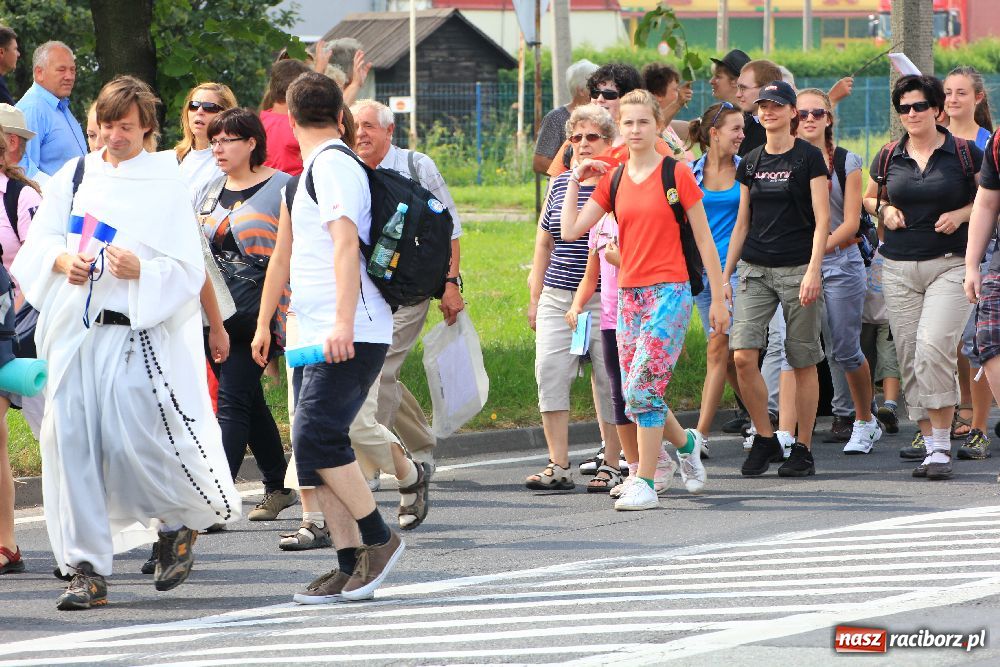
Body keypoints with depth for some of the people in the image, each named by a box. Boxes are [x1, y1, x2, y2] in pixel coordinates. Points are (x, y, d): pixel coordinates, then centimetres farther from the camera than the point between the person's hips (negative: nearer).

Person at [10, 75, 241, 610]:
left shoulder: (167, 185, 3)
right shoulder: (72, 177, 14)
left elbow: (188, 270, -2)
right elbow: (37, 242, 11)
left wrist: (141, 270, -20)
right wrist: (63, 261, -10)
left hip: (136, 332, -4)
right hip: (73, 330, 4)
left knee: (133, 439, -12)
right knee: (71, 439, -6)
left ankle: (180, 523, 19)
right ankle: (87, 570, -1)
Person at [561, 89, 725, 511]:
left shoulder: (676, 174, -4)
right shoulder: (613, 180, 9)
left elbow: (703, 239, -1)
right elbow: (570, 231, 3)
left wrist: (718, 298, -2)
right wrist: (574, 183, 4)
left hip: (670, 291, -6)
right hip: (629, 292, 6)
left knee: (643, 387, -15)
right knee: (635, 396, 6)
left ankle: (644, 483, -9)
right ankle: (686, 444, 33)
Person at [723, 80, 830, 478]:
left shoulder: (808, 158, -2)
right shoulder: (751, 162, 12)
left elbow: (822, 219, -6)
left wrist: (814, 270, -16)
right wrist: (725, 275, 13)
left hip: (797, 269, -4)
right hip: (754, 269, 4)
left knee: (802, 362, 0)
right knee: (742, 356, -10)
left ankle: (802, 449, 9)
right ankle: (765, 439, 4)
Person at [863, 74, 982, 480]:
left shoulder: (963, 153, -1)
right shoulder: (889, 157, 9)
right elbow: (869, 198, 24)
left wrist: (961, 214, -9)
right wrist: (884, 210, 2)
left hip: (950, 265, -4)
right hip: (899, 270, 4)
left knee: (934, 348, -21)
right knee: (909, 359, 3)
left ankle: (941, 446, -15)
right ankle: (928, 442, 13)